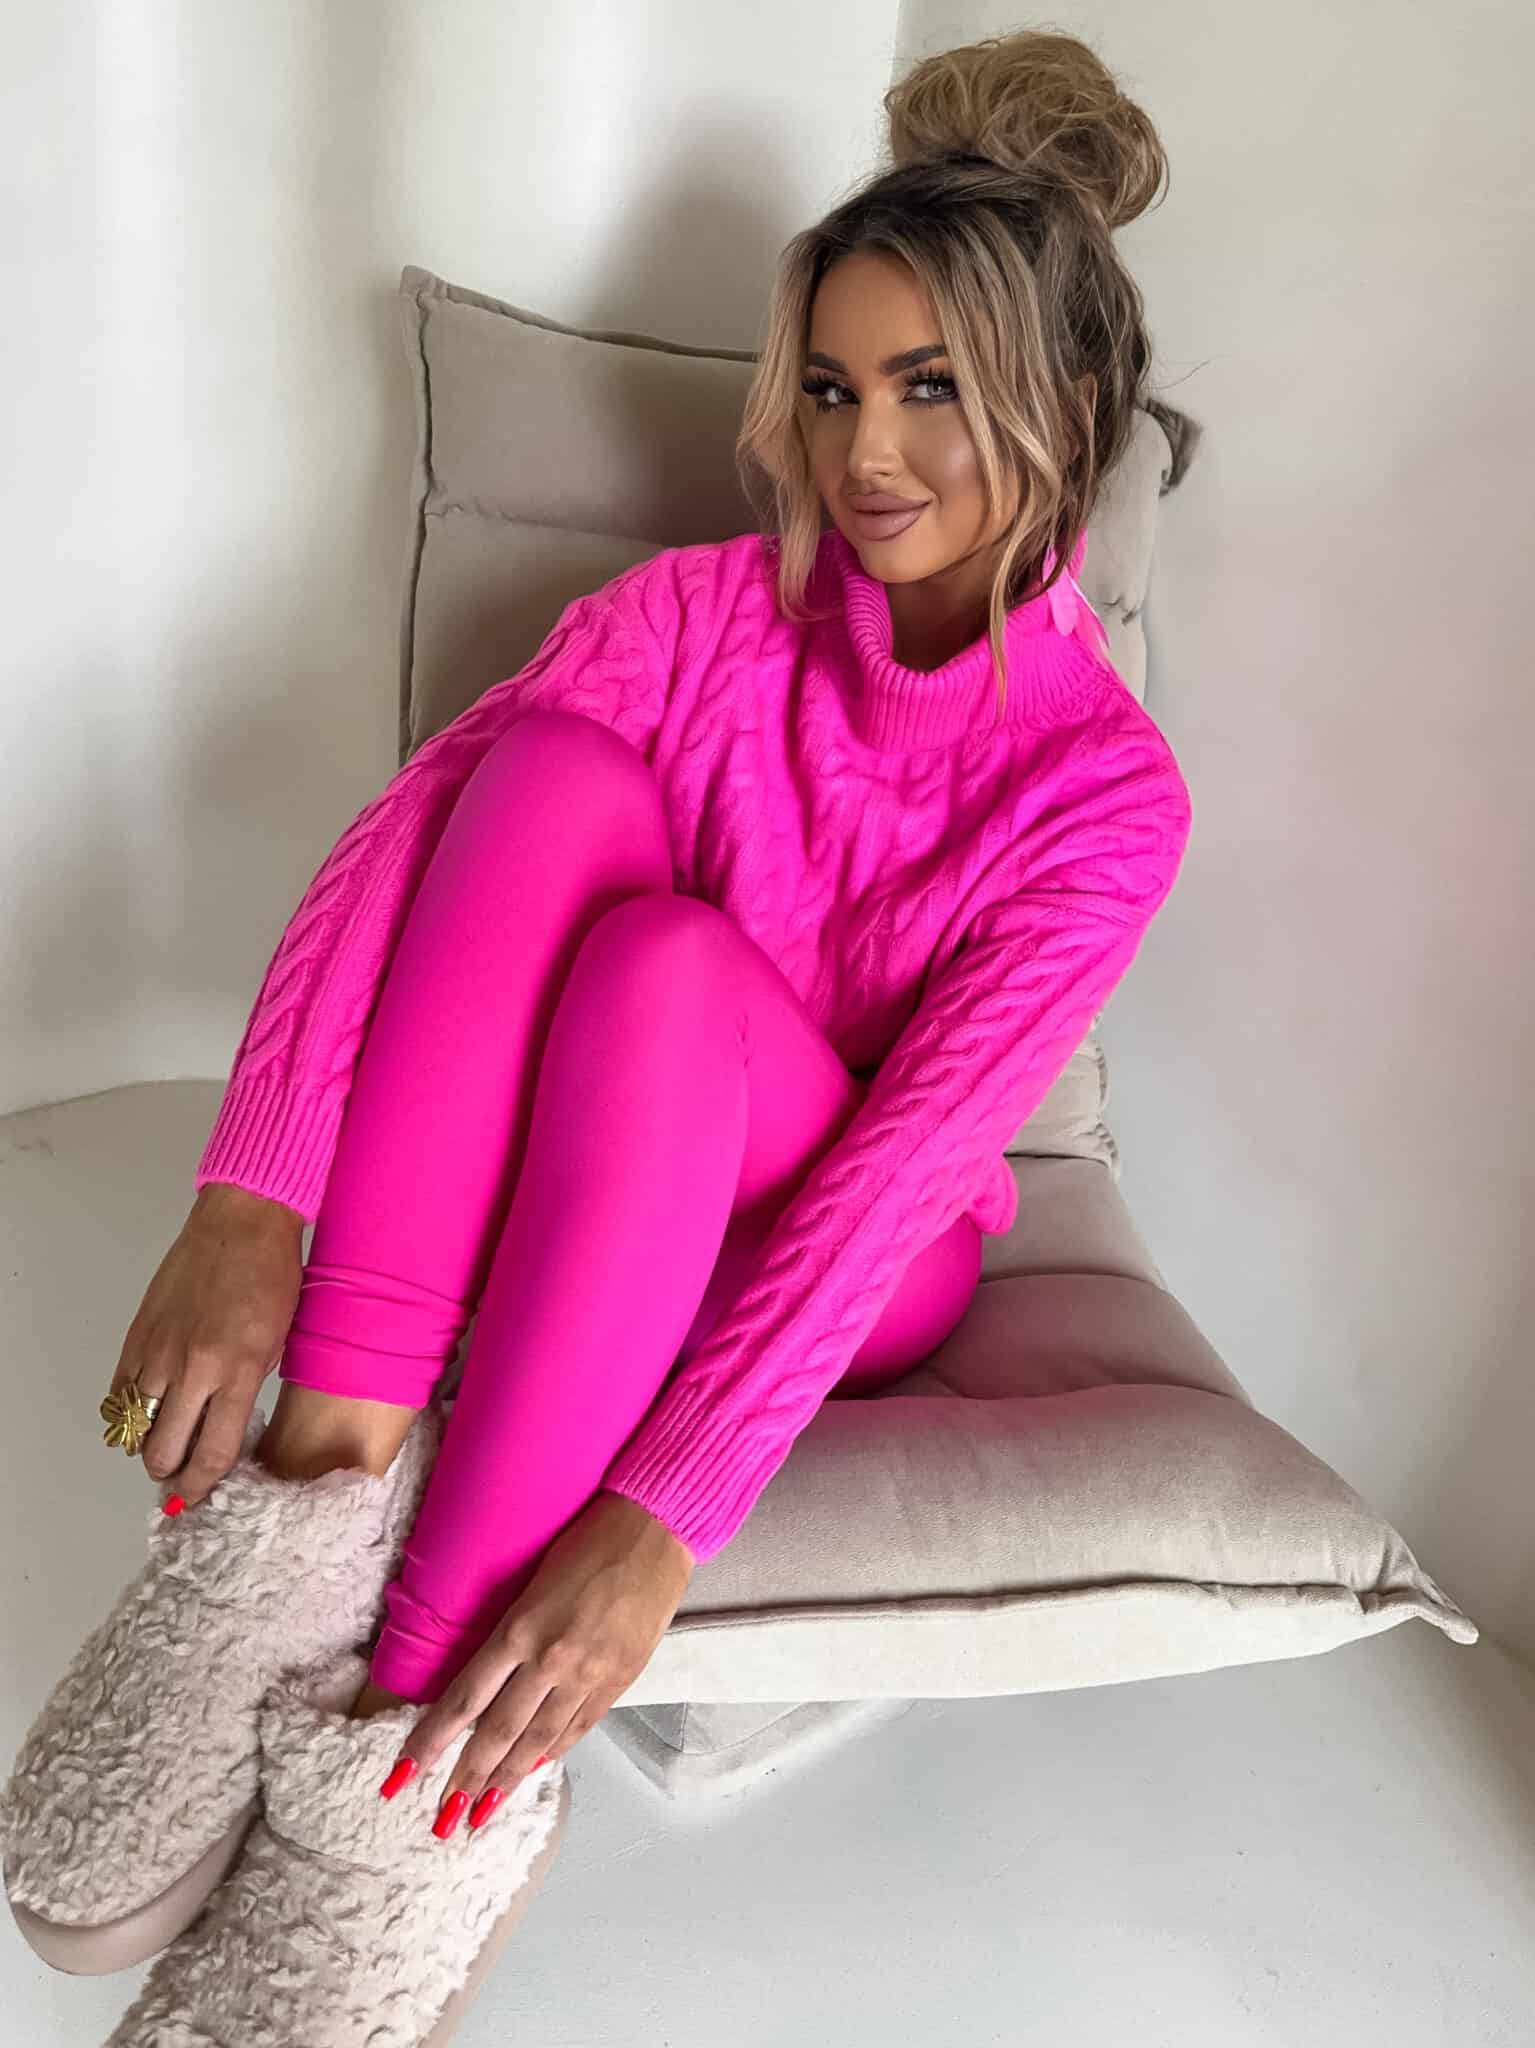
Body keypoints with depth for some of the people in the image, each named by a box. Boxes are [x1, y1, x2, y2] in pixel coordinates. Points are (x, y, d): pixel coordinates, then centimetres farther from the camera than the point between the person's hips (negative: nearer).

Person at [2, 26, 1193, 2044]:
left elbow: (900, 1170, -27)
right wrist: (248, 1207, -38)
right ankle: (329, 1469, -35)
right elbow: (395, 843, -23)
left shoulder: (1105, 786, -15)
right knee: (556, 774, -28)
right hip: (562, 1196, 2)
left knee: (665, 959, -37)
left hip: (844, 1269, -2)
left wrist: (659, 1524, -37)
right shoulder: (699, 610, -8)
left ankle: (425, 1765, -37)